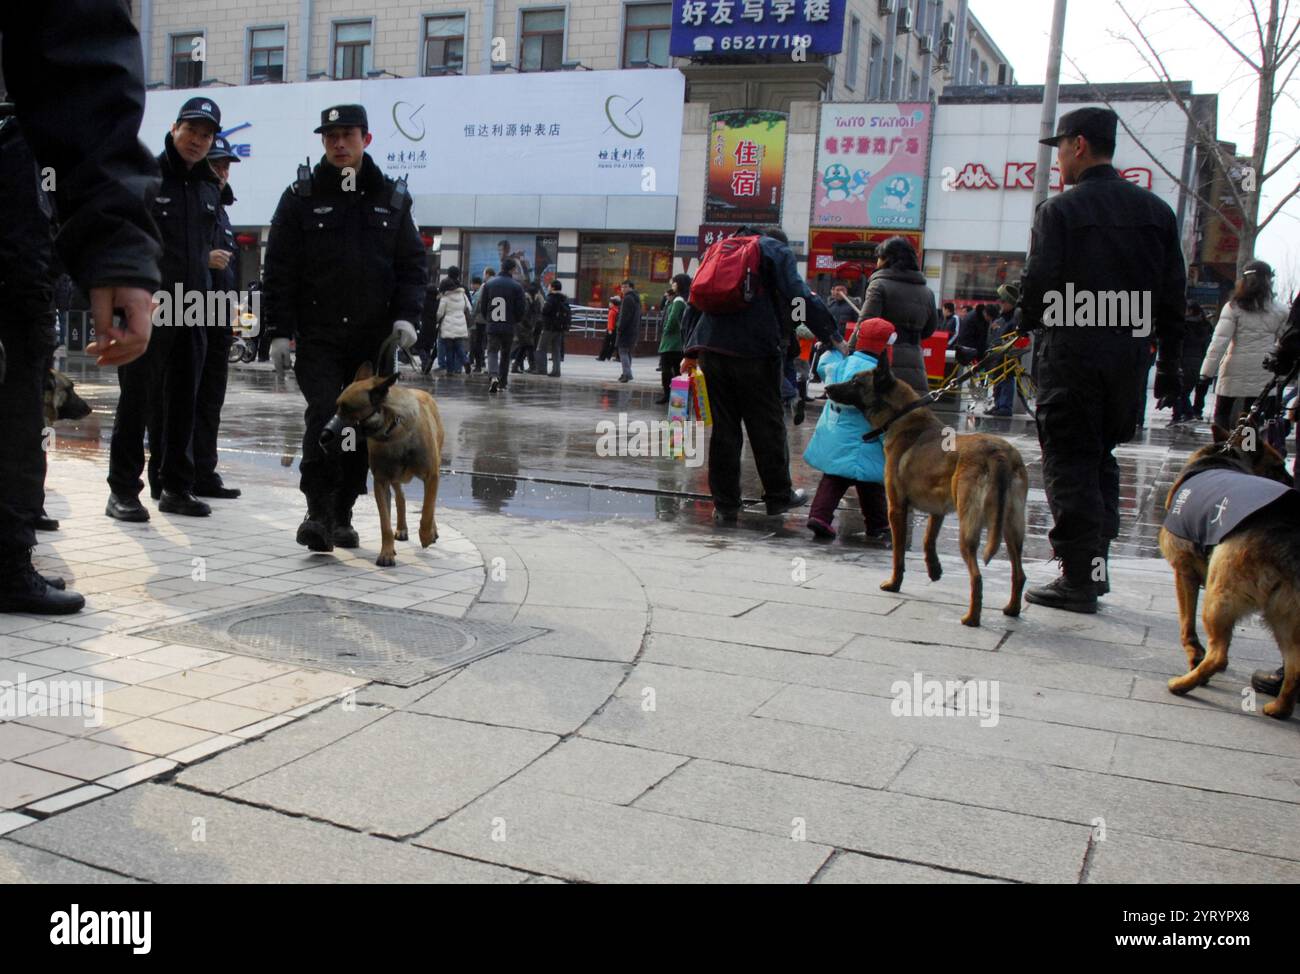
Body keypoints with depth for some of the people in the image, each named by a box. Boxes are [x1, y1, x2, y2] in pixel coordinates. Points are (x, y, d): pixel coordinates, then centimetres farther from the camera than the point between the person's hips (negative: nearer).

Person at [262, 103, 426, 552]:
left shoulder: (391, 198, 10)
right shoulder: (301, 196, 4)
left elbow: (413, 263, 11)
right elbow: (279, 269, 1)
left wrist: (405, 315, -4)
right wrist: (280, 329, -6)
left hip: (374, 338, 3)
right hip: (318, 336, -2)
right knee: (324, 416, -16)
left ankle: (342, 515, 17)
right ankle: (318, 511, -6)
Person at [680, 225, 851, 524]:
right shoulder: (776, 250, 7)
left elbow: (695, 302, 20)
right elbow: (799, 296, -8)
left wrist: (691, 351, 23)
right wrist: (832, 337, -8)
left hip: (711, 348, 5)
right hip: (755, 350, -5)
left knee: (723, 427, 8)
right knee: (767, 425, 8)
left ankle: (725, 505, 11)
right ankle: (778, 496, 19)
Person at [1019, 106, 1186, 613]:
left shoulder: (1059, 210, -8)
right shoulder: (1156, 209, 9)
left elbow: (1038, 285, -13)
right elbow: (1173, 293, 10)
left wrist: (1028, 325, 8)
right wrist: (1168, 363, 15)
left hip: (1072, 352, -6)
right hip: (1129, 352, 6)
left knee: (1069, 464, 1)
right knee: (1101, 458, 18)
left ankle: (1079, 581, 1)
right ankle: (1095, 566, 21)